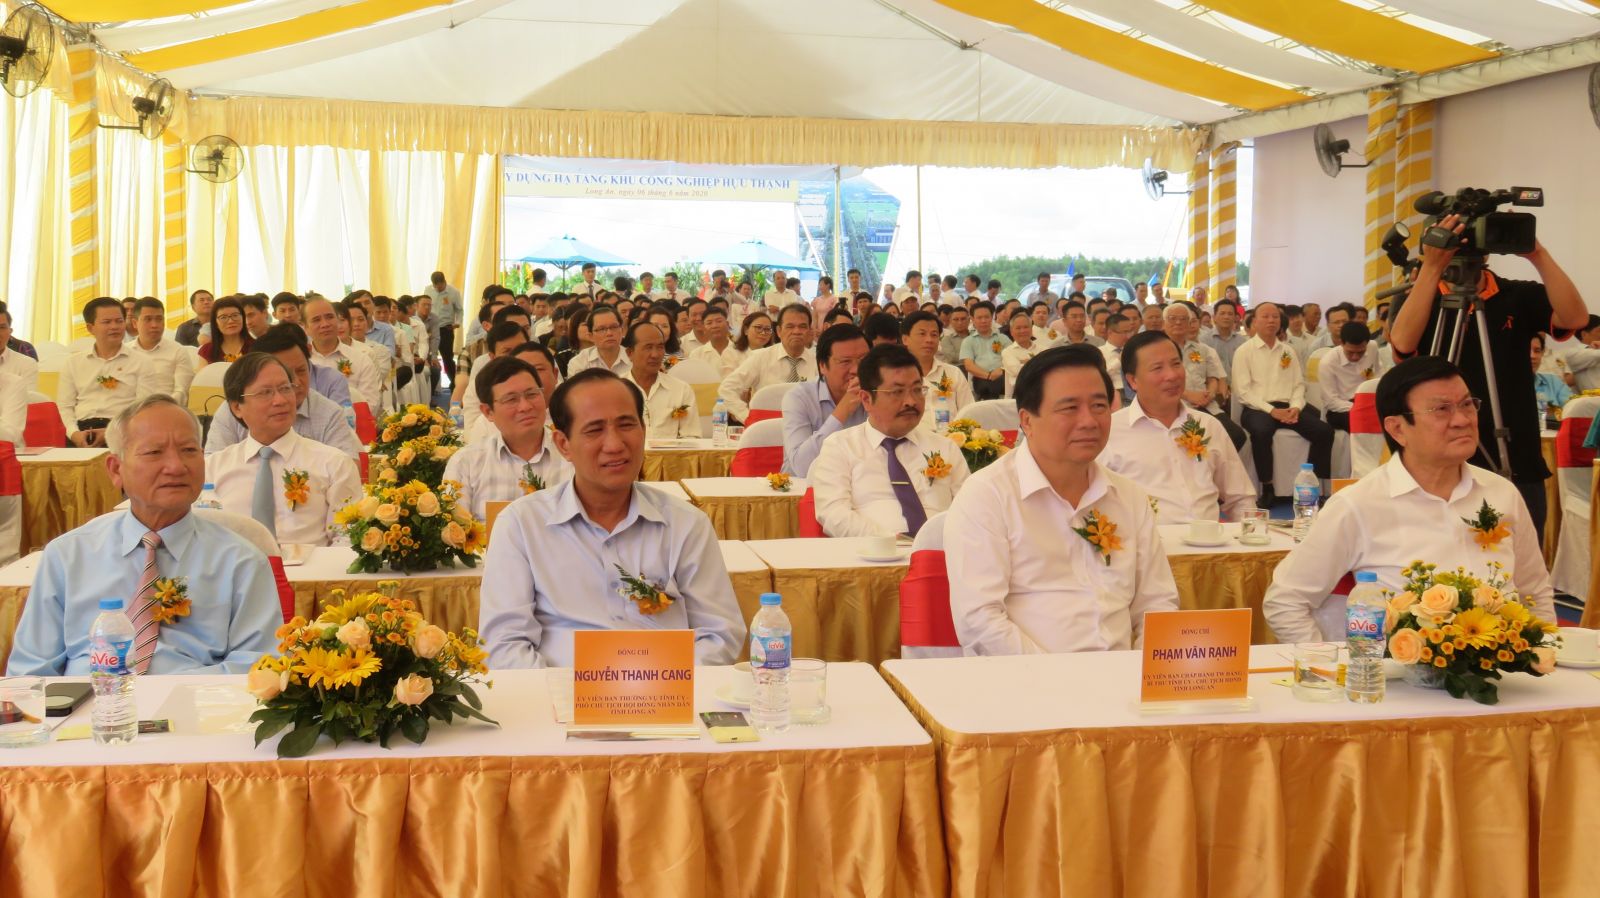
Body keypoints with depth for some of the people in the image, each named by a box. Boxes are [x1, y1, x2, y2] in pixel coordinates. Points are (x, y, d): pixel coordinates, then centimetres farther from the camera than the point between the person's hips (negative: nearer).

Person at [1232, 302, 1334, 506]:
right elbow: (1243, 390, -5)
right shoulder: (1244, 351, 3)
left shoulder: (1288, 351, 19)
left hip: (1288, 408, 5)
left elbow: (1299, 384, 15)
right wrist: (1271, 410, -15)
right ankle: (1267, 490, -25)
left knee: (1324, 431, -19)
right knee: (1261, 431, -38)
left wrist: (1296, 407, -6)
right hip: (1257, 408, -5)